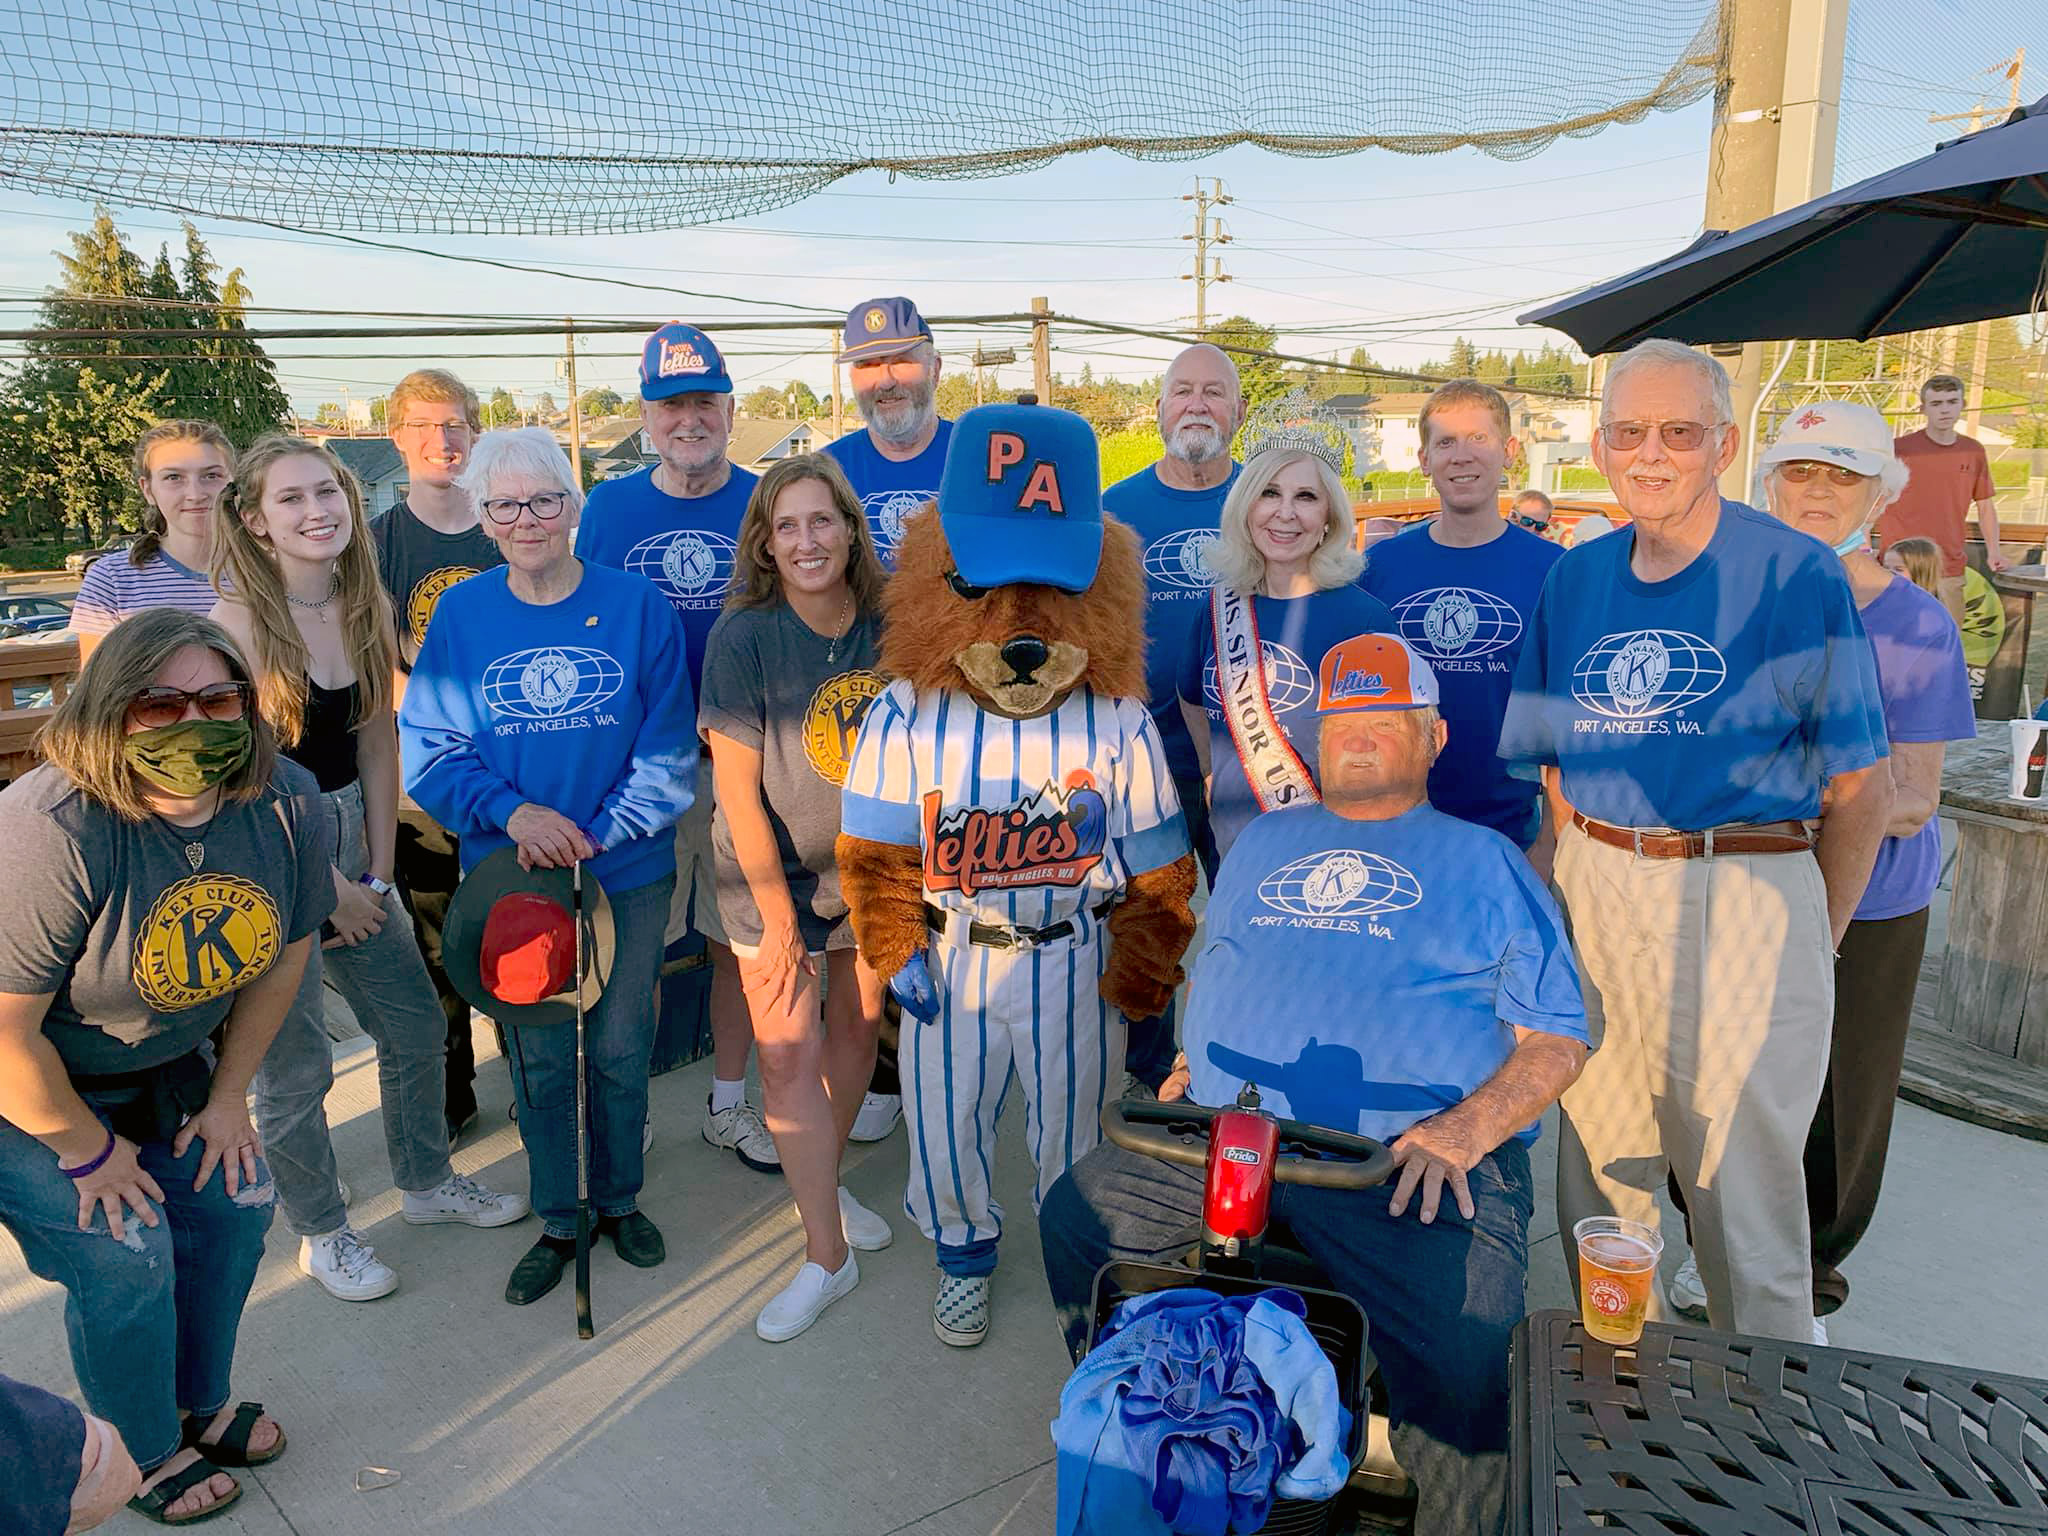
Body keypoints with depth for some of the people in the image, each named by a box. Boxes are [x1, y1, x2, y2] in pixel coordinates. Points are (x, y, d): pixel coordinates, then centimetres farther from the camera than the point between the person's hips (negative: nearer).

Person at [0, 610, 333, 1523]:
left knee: (234, 1203, 8)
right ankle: (145, 1455, 23)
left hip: (164, 1061, 6)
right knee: (124, 1259, -5)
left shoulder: (284, 804, -18)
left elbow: (282, 956, -3)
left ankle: (201, 1405, 35)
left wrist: (229, 1096, 2)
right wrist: (89, 1151, -14)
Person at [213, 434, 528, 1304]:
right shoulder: (237, 621, -17)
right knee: (295, 1065, 7)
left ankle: (425, 1182, 38)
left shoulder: (365, 606, 2)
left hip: (349, 842, 6)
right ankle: (320, 1232, 29)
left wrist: (377, 871, 1)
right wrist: (326, 887, -11)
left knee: (416, 1026, 16)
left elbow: (377, 744, 5)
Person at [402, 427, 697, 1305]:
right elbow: (428, 750, -1)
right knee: (537, 1054, 11)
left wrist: (591, 834, -14)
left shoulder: (635, 605, -5)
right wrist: (513, 812, -17)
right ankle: (557, 1221, 31)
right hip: (511, 872, 1)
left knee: (619, 1046, 12)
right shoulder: (461, 614, -1)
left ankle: (620, 1199, 35)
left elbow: (669, 752, -5)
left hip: (628, 871, 0)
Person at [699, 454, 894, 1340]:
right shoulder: (742, 638, -17)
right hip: (773, 876, -3)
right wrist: (780, 920, -13)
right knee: (788, 1056, -4)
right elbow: (737, 789, -15)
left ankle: (824, 1182, 39)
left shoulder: (889, 628, -8)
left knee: (857, 1030, 14)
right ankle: (828, 1258, 10)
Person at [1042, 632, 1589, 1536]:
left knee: (1460, 1362, -25)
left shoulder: (1484, 862, 10)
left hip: (1412, 1161, -4)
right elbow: (1208, 969, 31)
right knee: (1073, 1216, -7)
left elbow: (1556, 1039, 4)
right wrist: (1195, 1063, 10)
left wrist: (1465, 1130, -14)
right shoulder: (1263, 841, 23)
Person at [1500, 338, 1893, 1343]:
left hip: (1745, 892, -5)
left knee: (1744, 1185, 4)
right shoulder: (1573, 580, 8)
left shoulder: (1796, 576, -6)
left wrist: (1813, 943, -3)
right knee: (1597, 1167, 16)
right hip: (1597, 895, 5)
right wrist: (1587, 879, 6)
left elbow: (1861, 787, -5)